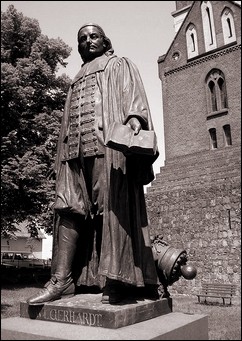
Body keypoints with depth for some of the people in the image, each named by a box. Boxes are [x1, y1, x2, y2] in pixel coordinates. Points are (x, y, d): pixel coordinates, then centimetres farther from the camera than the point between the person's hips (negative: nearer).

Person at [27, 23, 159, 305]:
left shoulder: (120, 66, 20)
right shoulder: (76, 81, 34)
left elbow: (132, 93, 0)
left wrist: (134, 116, -22)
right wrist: (64, 157, 14)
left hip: (109, 143, -5)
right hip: (75, 149, 5)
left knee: (110, 207, -14)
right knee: (68, 208, -8)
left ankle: (112, 281, -14)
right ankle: (60, 279, -11)